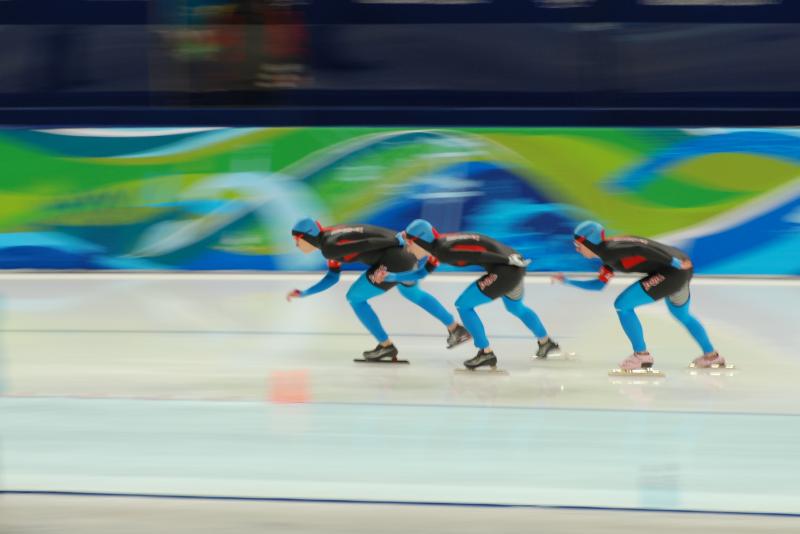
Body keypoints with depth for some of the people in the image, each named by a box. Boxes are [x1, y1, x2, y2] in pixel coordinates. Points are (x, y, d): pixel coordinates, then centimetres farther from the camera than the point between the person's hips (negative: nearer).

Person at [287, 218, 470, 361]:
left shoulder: (330, 247, -13)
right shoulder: (330, 240, 17)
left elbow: (371, 243, -16)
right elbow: (332, 277, 24)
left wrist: (403, 242, -14)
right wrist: (303, 294, 20)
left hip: (394, 261, -10)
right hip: (407, 256, 10)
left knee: (355, 298, 6)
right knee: (412, 293, 36)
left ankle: (386, 346, 13)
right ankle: (455, 330, 46)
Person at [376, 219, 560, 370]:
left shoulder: (445, 251, -18)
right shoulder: (438, 247, 10)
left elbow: (479, 254, -21)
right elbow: (421, 273, 20)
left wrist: (511, 260, -19)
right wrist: (391, 277, 16)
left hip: (506, 269, -10)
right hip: (515, 264, 10)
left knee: (463, 305, -3)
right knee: (516, 308, 34)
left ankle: (486, 353, 0)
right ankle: (545, 342, 54)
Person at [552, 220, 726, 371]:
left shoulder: (609, 250, -13)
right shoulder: (609, 257, 16)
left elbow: (639, 249, -24)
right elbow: (599, 284, 27)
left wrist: (676, 263, -27)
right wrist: (567, 281, 26)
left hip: (674, 269, -10)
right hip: (679, 269, 10)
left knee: (622, 304, -6)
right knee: (682, 315, 33)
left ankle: (641, 355, 2)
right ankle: (711, 355, 45)